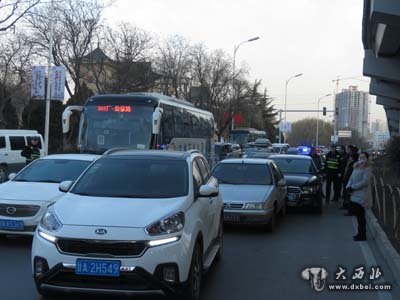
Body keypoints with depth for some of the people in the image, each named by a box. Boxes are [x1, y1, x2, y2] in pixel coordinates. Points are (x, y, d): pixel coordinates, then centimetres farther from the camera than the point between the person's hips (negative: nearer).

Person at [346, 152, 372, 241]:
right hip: (354, 195, 7)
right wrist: (348, 186, -4)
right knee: (358, 215, 12)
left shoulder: (367, 168, -9)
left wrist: (353, 187, -18)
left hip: (361, 196, -7)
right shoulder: (356, 167, 14)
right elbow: (351, 178, 14)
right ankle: (360, 234, 21)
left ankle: (362, 235, 5)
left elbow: (365, 181, -18)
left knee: (361, 216, -3)